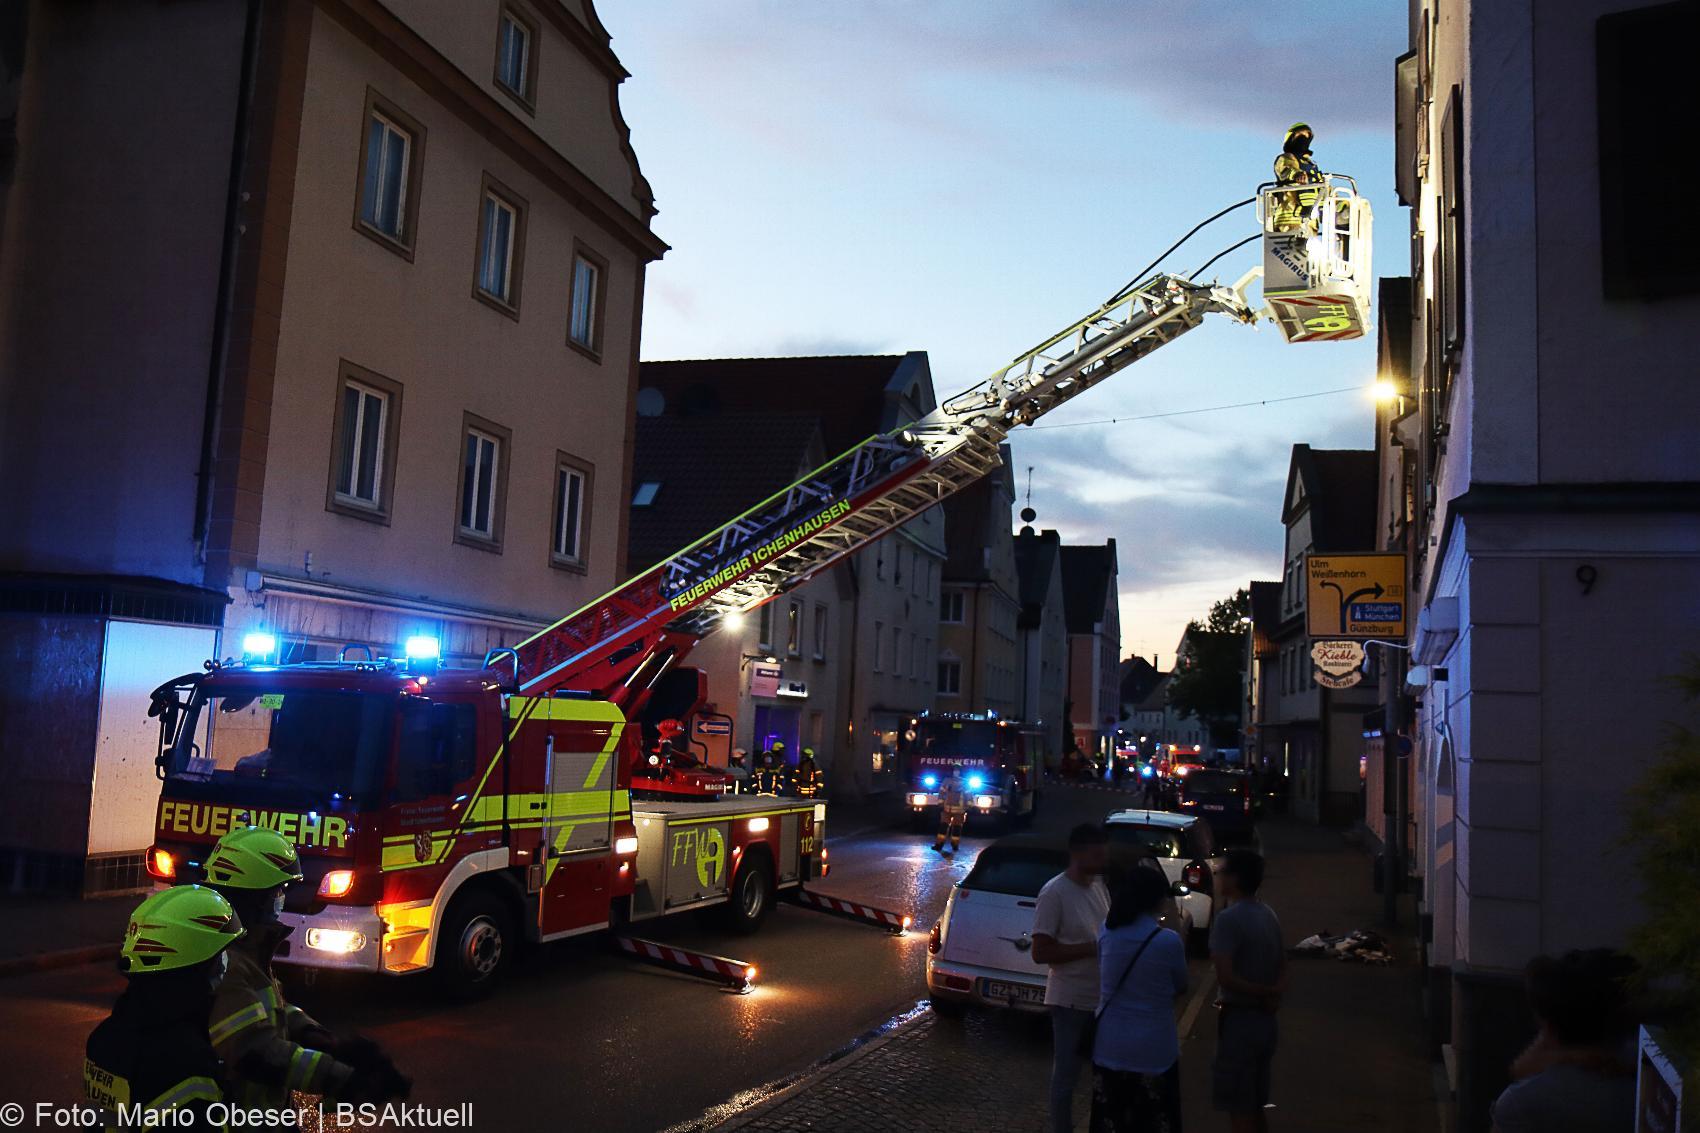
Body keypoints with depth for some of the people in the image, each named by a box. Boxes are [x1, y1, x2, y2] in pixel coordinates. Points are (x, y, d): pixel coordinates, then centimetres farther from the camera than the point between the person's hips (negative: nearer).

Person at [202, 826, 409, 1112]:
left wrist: (337, 1046, -4)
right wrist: (347, 1081, -33)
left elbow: (277, 1011, 11)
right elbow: (256, 1053, -32)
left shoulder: (243, 946, 7)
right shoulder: (221, 962, -26)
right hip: (234, 1115, -9)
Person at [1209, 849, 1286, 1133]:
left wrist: (1264, 993, -13)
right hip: (1265, 1019, 8)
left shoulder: (1228, 919, -19)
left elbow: (1225, 977, -25)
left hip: (1239, 1019, -8)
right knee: (1255, 1106, 18)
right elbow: (1282, 965, 15)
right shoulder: (1268, 915, 9)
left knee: (1239, 1109, 1)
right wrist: (1273, 994, -2)